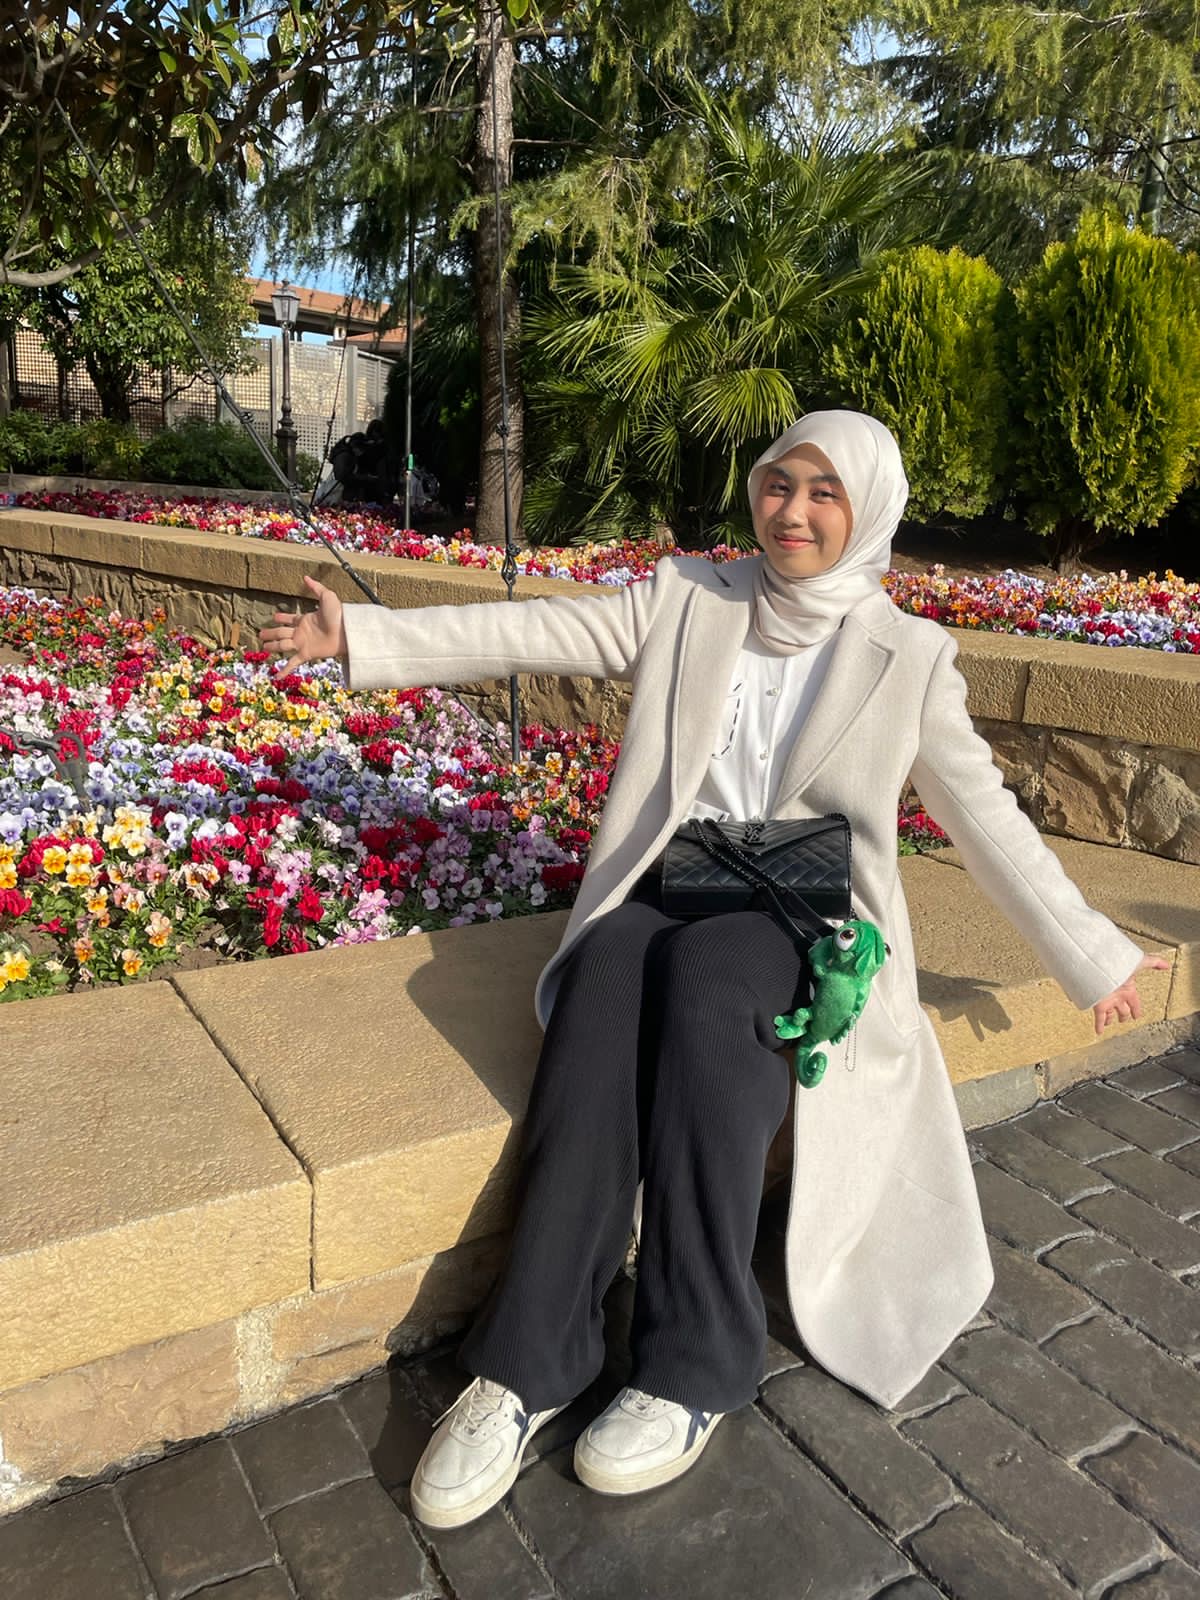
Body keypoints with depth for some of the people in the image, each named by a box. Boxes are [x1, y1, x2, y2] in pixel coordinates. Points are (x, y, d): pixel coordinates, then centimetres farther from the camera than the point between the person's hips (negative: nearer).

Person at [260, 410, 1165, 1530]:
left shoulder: (906, 656, 7)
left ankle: (696, 1365, -25)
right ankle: (530, 1362, -26)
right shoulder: (686, 600, 9)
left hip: (804, 917, -1)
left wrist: (1089, 954, 10)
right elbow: (528, 635, 4)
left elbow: (984, 814, 10)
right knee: (607, 975, -33)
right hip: (665, 889, 2)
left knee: (699, 975, -35)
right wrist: (361, 637, -2)